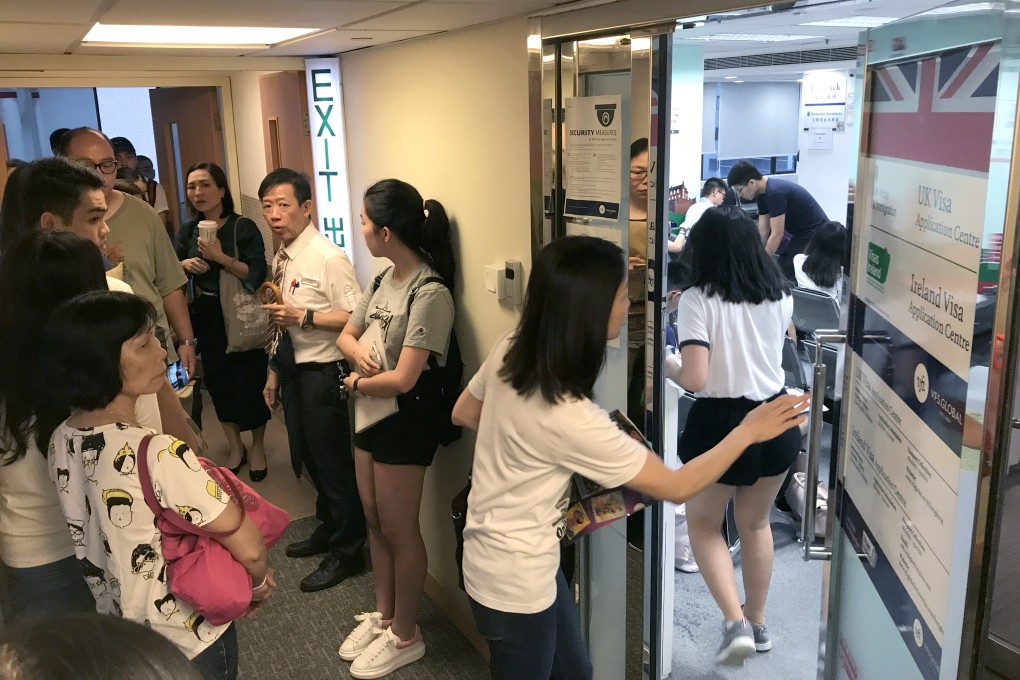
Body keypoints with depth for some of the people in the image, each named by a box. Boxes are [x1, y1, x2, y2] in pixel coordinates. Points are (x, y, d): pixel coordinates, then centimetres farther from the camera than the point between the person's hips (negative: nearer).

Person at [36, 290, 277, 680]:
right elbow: (249, 547, -28)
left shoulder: (60, 437, -10)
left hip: (116, 631, 7)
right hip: (188, 642, -7)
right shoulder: (157, 455, -34)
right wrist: (258, 583, -7)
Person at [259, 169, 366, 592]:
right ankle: (327, 529, 42)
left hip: (322, 372, -8)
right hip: (293, 369, 8)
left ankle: (346, 552, 21)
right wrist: (274, 372, 20)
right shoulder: (281, 259, 8)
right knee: (308, 455, 21)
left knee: (333, 460, 3)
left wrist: (305, 316, -26)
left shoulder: (328, 257, -17)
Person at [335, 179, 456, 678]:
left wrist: (356, 384, -9)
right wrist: (357, 350, -11)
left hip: (405, 418, -8)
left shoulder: (430, 293, -24)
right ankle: (383, 615, 38)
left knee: (398, 529, 6)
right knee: (374, 520, 19)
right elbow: (346, 334, 12)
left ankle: (405, 637, 25)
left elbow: (402, 379, -27)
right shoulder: (384, 278, 3)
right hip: (369, 412, 9)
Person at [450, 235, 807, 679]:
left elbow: (464, 414, 8)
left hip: (509, 555, 8)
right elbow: (678, 487, -23)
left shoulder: (510, 348, -12)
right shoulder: (570, 419, -34)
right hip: (514, 579, -8)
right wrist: (748, 431, -13)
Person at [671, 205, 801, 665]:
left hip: (721, 422, -5)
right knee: (756, 523, 24)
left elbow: (694, 380, -23)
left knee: (703, 524, 17)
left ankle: (735, 623, 3)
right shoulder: (780, 295, 2)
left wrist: (670, 369, -3)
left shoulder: (697, 301, -16)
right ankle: (757, 623, 36)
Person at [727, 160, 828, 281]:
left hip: (816, 236, -9)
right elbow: (763, 232, 8)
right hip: (802, 233, 9)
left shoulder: (775, 192, -25)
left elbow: (777, 234, -24)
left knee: (786, 274, -12)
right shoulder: (763, 193, 4)